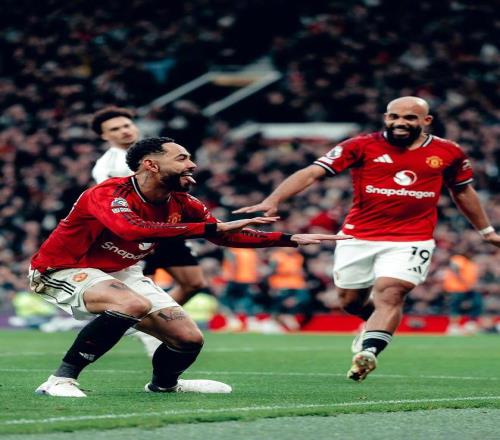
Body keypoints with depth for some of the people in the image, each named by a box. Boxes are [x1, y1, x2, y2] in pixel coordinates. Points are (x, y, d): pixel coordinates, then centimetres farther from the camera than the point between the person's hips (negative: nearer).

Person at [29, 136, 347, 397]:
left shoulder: (180, 205, -6)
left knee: (190, 339, 0)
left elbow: (227, 236, 7)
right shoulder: (107, 194, -28)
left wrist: (291, 239, -1)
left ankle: (164, 383, 36)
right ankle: (62, 379, -27)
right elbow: (132, 230, -48)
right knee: (134, 305, -36)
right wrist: (213, 228, -49)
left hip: (121, 273, 8)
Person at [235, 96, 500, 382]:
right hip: (358, 238, 1)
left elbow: (463, 191, 21)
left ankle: (368, 351, -26)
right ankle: (380, 324, 43)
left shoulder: (448, 152, 3)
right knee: (351, 302, 13)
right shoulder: (362, 146, -5)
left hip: (411, 241, -1)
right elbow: (311, 173, -11)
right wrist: (272, 201, -23)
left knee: (389, 295, -22)